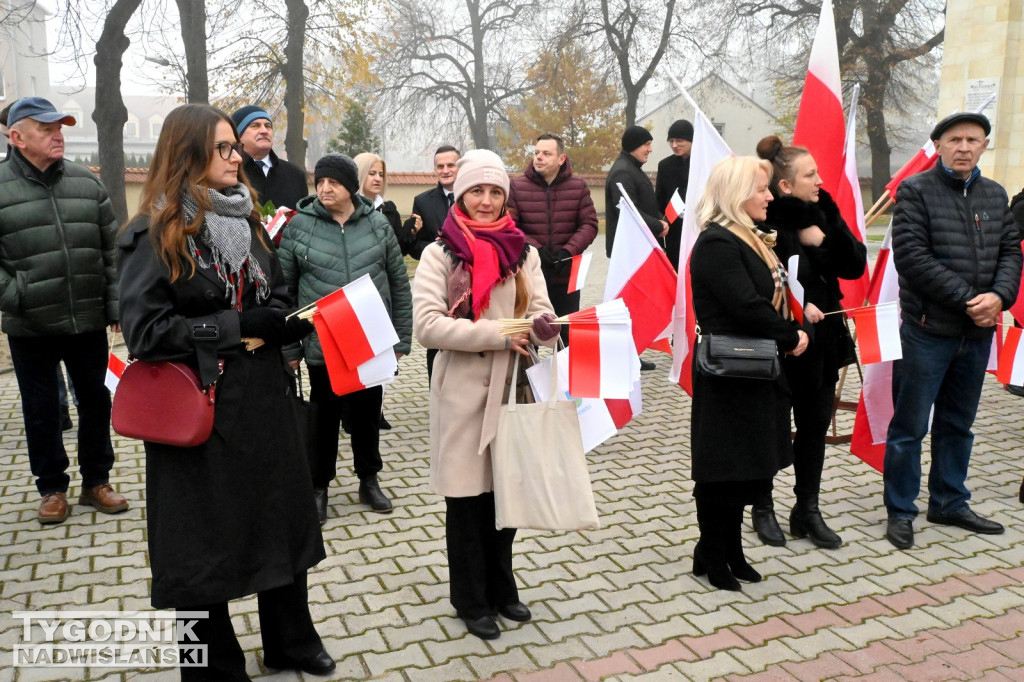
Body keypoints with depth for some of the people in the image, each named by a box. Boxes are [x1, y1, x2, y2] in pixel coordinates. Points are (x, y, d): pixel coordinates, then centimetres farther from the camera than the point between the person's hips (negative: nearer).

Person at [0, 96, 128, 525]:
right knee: (41, 411, 10)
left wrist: (115, 305, 3)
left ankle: (96, 481, 28)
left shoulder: (87, 183, 5)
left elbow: (112, 249, 7)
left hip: (89, 321, 3)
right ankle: (52, 488, 27)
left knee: (96, 402, 12)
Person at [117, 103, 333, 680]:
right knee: (206, 540, 8)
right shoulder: (156, 235, -10)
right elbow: (146, 329, -17)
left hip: (264, 403, 7)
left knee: (282, 521, 17)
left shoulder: (247, 221, 10)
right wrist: (237, 327, -19)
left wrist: (288, 321, -6)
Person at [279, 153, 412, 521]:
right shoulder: (299, 225, -3)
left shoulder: (378, 224, 1)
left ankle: (369, 480, 32)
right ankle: (319, 485, 28)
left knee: (368, 411, 13)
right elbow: (284, 289, 0)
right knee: (325, 413, 10)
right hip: (322, 342, -1)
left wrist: (402, 338, 3)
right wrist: (289, 345, -3)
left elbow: (399, 284, 5)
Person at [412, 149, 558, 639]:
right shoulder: (441, 253, -5)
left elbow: (541, 313, 2)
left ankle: (502, 588, 34)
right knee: (467, 496, 7)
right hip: (463, 391, -4)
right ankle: (472, 601, 24)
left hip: (513, 386, 4)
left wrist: (543, 327, -22)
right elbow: (426, 324, -16)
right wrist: (498, 334, -20)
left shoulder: (523, 253, 7)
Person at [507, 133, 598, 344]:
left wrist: (568, 251, -14)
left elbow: (590, 224, 1)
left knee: (568, 335, 11)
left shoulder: (578, 186, 3)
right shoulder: (517, 186, -1)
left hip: (567, 275, 1)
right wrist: (535, 248, -17)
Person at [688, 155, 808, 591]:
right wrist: (791, 338, -10)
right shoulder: (716, 244, -17)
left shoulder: (751, 239, 15)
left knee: (748, 467, 15)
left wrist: (790, 333, -1)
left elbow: (775, 295, 17)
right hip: (729, 375, -10)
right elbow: (748, 307, -23)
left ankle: (730, 551, 29)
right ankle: (710, 557, 17)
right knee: (723, 467, 2)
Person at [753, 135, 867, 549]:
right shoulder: (765, 223, -15)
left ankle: (807, 511, 28)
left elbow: (855, 267, -1)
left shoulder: (822, 215, 5)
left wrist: (826, 236, -13)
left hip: (823, 339, 6)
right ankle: (763, 508, 27)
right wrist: (796, 306, -22)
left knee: (815, 426, 14)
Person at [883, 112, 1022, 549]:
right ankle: (900, 512, 13)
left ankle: (950, 504, 30)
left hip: (978, 332, 6)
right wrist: (966, 299, -17)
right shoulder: (916, 190, -6)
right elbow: (911, 256, -15)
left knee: (958, 425, 16)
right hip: (928, 330, -6)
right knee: (910, 427, 1)